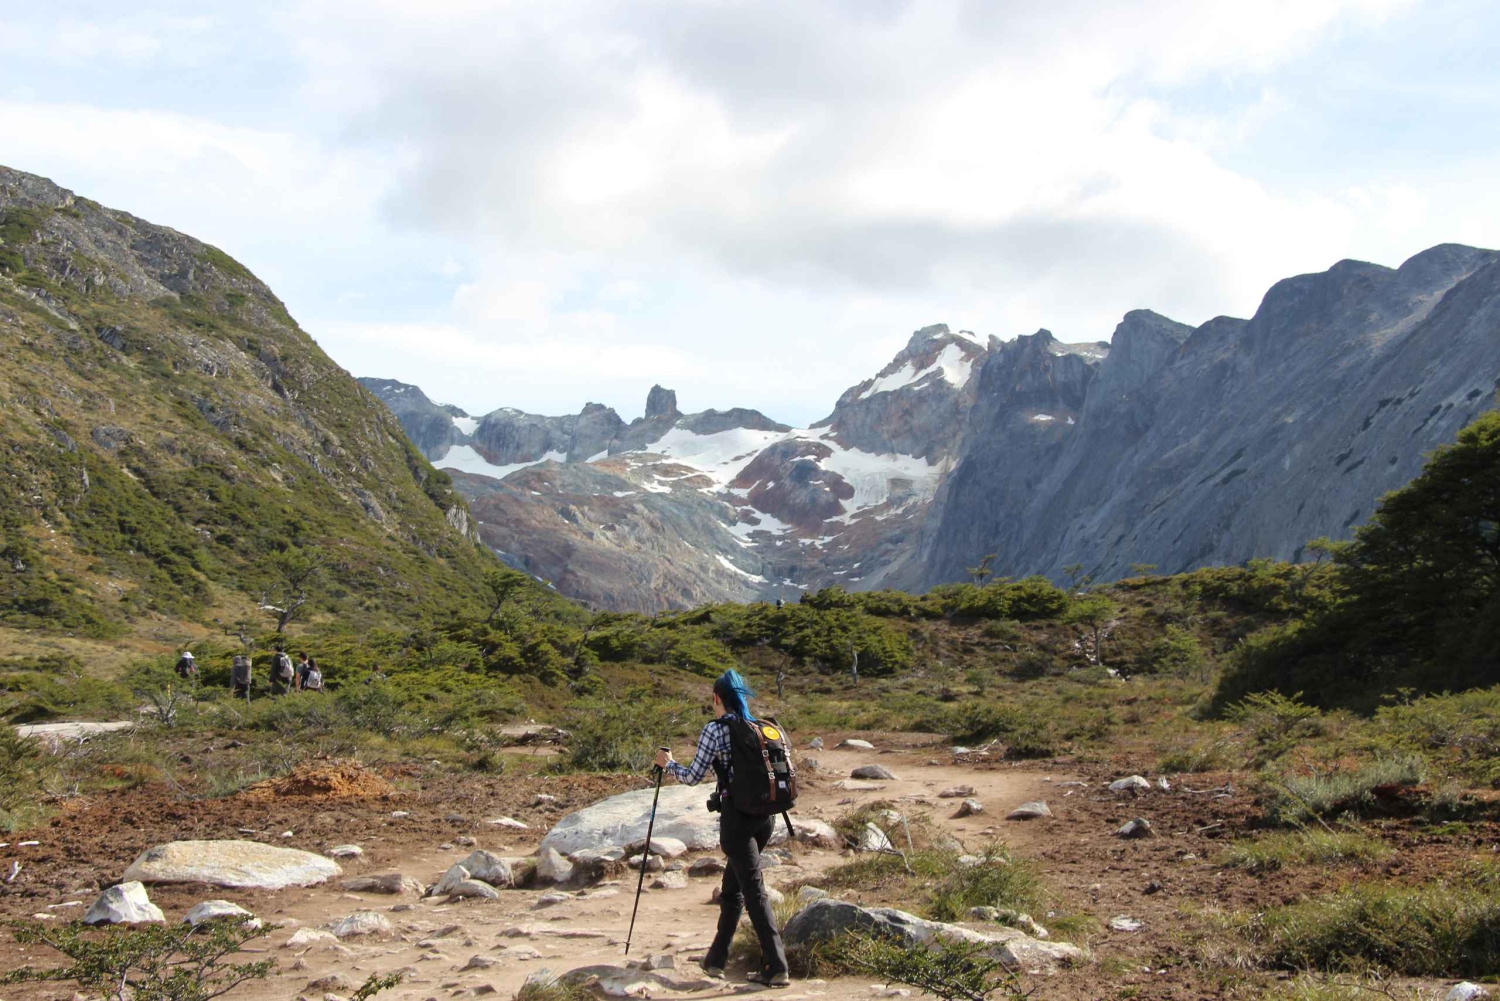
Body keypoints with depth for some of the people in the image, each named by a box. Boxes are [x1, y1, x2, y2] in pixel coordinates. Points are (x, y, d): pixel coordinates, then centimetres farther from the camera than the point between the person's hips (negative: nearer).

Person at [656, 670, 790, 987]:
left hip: (737, 816, -7)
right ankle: (716, 959, 26)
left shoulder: (714, 729, -7)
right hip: (764, 814, 7)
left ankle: (777, 968, -9)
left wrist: (667, 764, 11)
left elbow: (693, 777, -6)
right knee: (733, 887, 18)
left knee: (754, 892, -6)